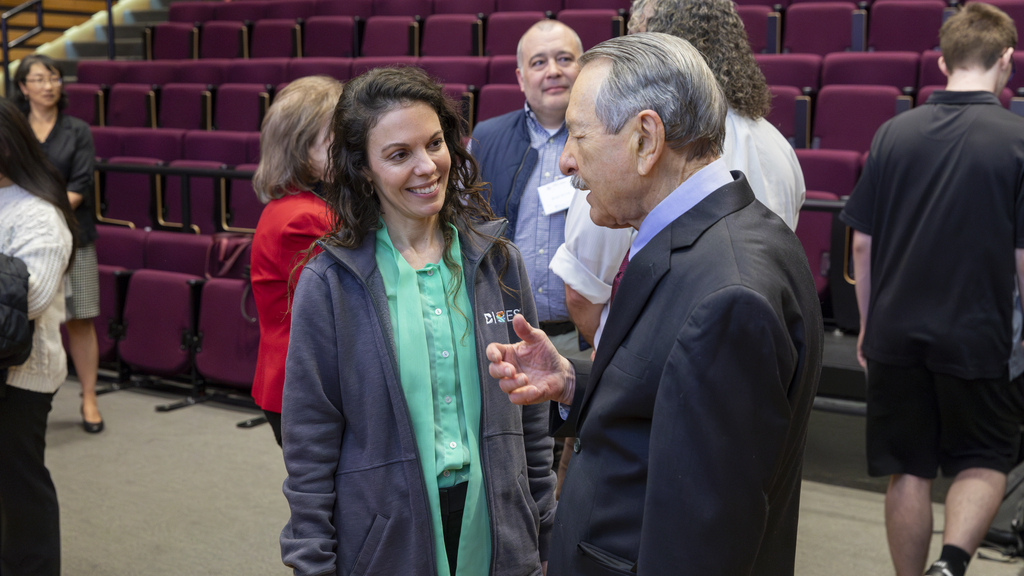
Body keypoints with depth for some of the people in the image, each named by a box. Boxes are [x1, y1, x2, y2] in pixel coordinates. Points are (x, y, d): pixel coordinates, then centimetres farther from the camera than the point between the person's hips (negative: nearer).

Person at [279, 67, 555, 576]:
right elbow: (309, 448, -6)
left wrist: (542, 535, 7)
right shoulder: (329, 284, -11)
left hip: (494, 533, 3)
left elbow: (530, 418, 5)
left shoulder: (497, 262, -2)